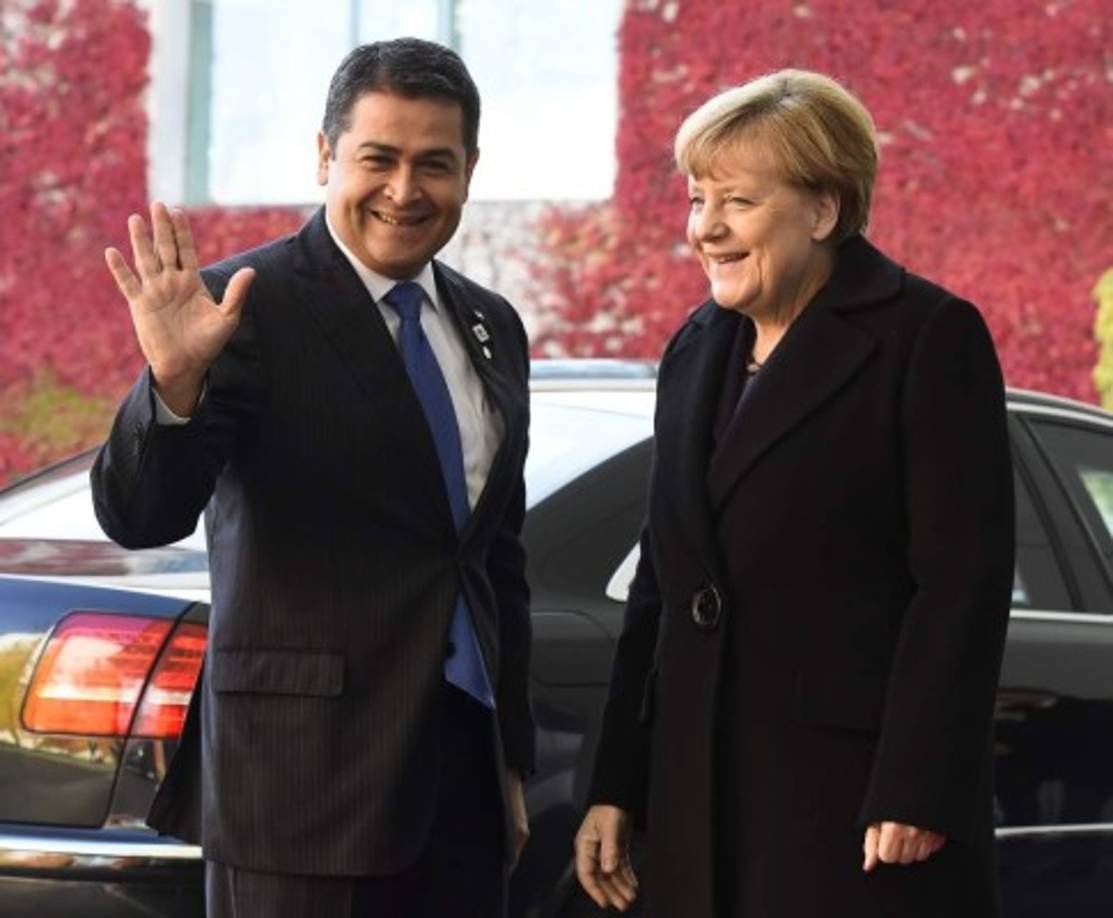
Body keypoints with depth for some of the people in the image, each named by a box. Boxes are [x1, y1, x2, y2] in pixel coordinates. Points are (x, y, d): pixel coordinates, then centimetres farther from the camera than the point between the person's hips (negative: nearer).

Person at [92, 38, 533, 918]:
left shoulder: (492, 328, 13)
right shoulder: (249, 306, -8)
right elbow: (137, 514, -15)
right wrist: (175, 382, -33)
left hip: (466, 771, 6)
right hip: (307, 777, -6)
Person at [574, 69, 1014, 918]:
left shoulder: (928, 337, -5)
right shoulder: (696, 351, 16)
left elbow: (963, 584, -11)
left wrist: (918, 792, -18)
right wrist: (616, 787, 14)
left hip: (855, 792, -6)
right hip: (703, 798, 6)